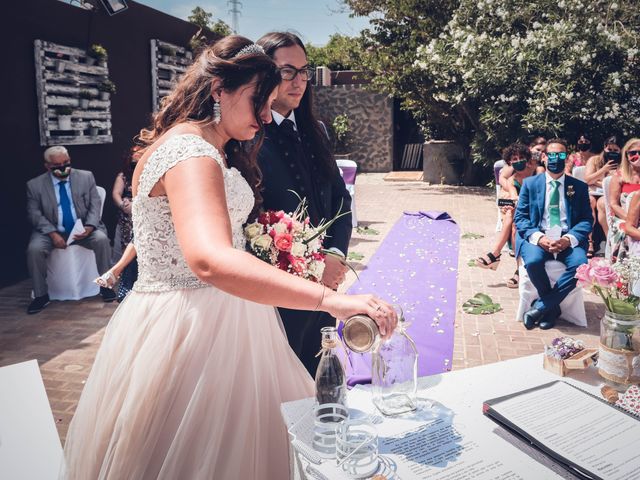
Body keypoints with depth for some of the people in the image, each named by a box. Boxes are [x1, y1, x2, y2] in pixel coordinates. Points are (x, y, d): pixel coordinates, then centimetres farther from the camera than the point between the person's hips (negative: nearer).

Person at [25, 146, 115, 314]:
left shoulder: (86, 177, 3)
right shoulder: (35, 185, 1)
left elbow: (95, 204, 0)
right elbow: (35, 214, -2)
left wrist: (89, 227, -18)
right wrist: (52, 233, -18)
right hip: (51, 231, 0)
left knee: (101, 239, -29)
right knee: (34, 249, -27)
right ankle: (41, 295, -10)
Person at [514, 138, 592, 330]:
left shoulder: (579, 187, 12)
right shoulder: (530, 183, 9)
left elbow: (587, 220, 7)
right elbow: (520, 217, 4)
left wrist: (569, 239, -14)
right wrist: (538, 237, -16)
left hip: (568, 240, 1)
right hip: (537, 237, -1)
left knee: (580, 264, -30)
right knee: (533, 261, -33)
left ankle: (540, 307, -17)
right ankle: (553, 307, -7)